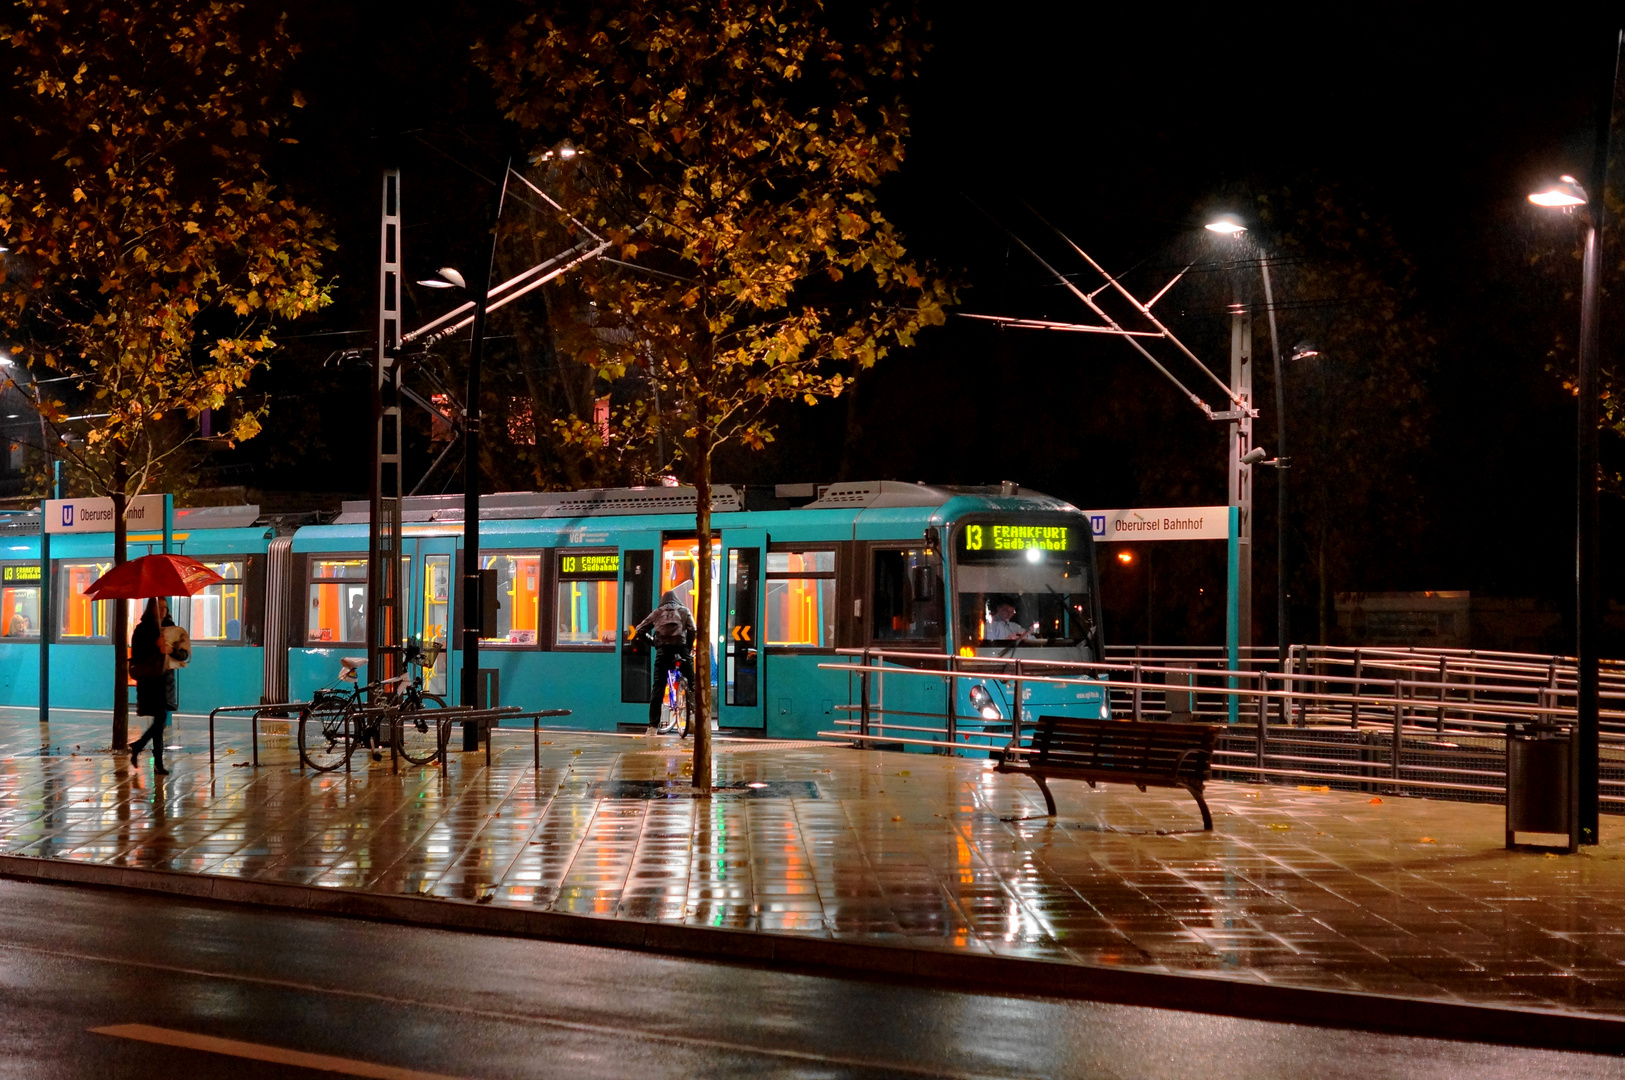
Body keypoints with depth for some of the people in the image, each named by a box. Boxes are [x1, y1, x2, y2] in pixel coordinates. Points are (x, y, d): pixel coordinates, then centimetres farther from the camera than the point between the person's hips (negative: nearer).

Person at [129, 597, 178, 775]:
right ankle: (158, 762, -3)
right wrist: (156, 648, -22)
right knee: (160, 717, -10)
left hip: (166, 679, 5)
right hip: (149, 679, -5)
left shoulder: (171, 628, 11)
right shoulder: (142, 630, -3)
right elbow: (137, 656, -12)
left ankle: (137, 746, 29)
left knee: (160, 719, 7)